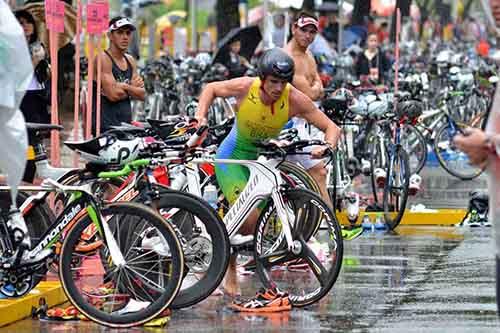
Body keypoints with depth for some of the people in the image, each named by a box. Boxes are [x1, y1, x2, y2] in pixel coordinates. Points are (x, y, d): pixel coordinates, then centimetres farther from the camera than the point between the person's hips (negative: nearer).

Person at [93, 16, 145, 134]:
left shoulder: (130, 60, 17)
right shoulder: (103, 58, -7)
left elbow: (142, 95, 11)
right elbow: (113, 94, -16)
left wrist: (124, 87, -7)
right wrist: (133, 87, 2)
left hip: (126, 124, 7)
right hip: (106, 126, -7)